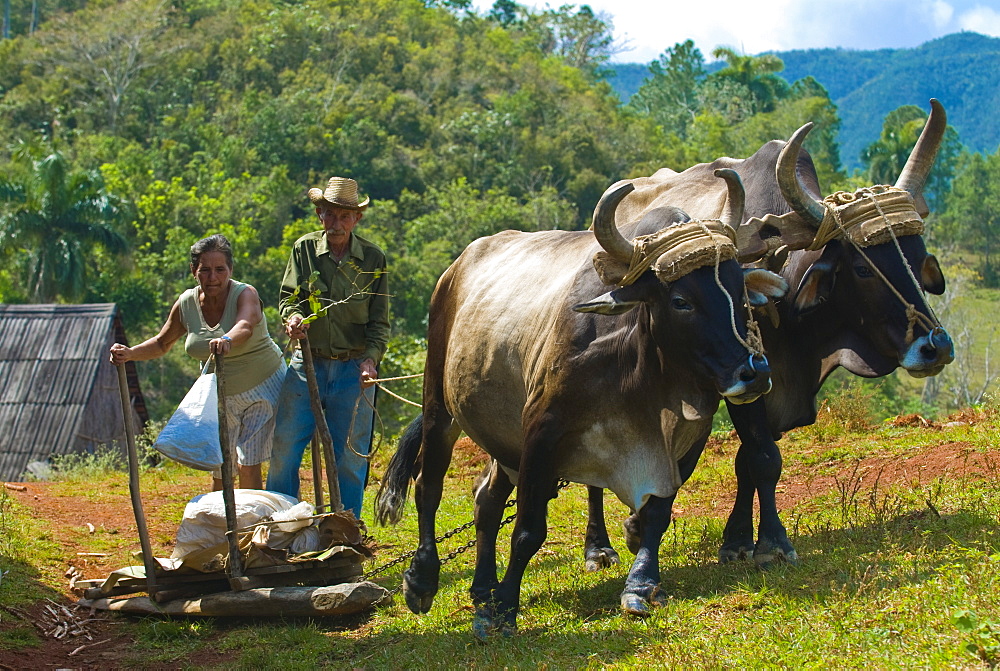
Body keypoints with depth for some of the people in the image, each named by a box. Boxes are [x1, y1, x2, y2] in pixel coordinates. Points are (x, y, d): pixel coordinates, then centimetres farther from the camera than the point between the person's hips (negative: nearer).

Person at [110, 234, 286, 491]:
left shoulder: (245, 294, -20)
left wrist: (228, 340, -66)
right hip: (220, 397, 5)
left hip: (262, 390, -5)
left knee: (249, 466, -13)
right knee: (219, 470, 9)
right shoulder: (186, 304, -6)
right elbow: (161, 343, 10)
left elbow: (245, 325, -43)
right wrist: (129, 353, -8)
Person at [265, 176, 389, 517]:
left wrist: (370, 359, -15)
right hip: (306, 363, 1)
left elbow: (380, 322, 2)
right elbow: (288, 296, 5)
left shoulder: (374, 259, -1)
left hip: (354, 369, -1)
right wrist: (293, 316, -19)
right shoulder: (304, 249, 1)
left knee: (349, 457, 4)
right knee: (284, 447, 0)